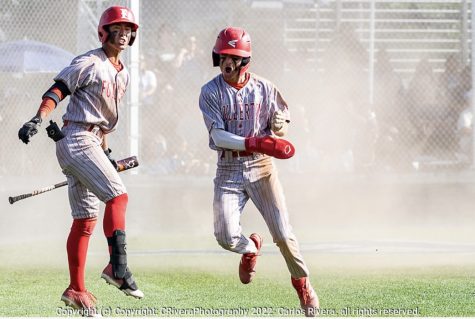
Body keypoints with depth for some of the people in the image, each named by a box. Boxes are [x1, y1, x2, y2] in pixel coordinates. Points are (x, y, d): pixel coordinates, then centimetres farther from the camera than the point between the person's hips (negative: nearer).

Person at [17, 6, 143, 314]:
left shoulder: (123, 75, 18)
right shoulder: (89, 63, -7)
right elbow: (58, 90, -14)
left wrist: (105, 152, 23)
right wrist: (39, 119, -29)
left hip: (92, 144, 9)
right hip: (76, 139, -9)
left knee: (86, 219, 8)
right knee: (118, 195, -21)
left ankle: (76, 290, 11)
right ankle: (118, 267, -26)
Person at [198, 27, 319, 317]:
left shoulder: (264, 88, 1)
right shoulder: (211, 92, -4)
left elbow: (280, 129, 10)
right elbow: (218, 136, -14)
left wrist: (279, 126, -15)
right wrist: (254, 143, -27)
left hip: (261, 166, 0)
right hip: (228, 170, 0)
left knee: (282, 233, -8)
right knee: (226, 236, -12)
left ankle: (302, 282, 15)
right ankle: (250, 249, 24)